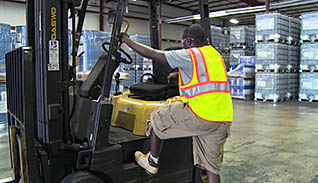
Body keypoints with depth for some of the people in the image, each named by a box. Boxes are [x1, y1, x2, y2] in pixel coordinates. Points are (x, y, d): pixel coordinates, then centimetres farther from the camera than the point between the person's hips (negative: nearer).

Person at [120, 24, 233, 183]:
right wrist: (180, 74, 53)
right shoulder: (216, 55, 22)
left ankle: (152, 162, 29)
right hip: (223, 121, 8)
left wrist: (126, 40, 10)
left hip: (201, 116, -8)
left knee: (158, 117, 15)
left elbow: (152, 54, -2)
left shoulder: (189, 55, -2)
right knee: (211, 166, 15)